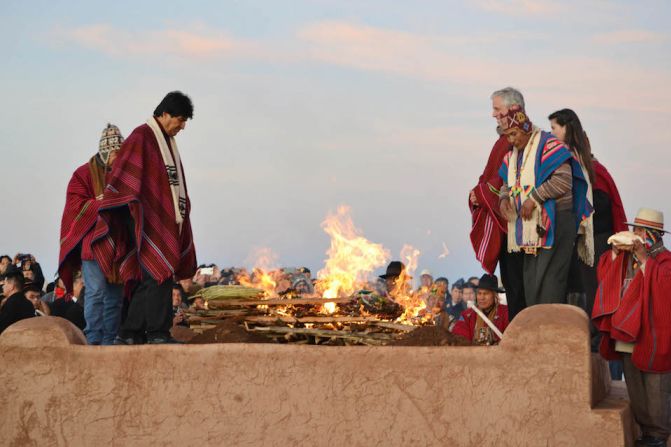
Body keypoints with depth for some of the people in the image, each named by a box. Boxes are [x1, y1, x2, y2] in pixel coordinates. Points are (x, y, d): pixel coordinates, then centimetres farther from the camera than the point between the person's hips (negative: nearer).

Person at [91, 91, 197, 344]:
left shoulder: (168, 141, 19)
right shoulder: (141, 137, -8)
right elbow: (124, 175, -13)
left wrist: (181, 211, 17)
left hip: (166, 220, 9)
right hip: (148, 219, -9)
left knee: (149, 280, 6)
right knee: (158, 275, -12)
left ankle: (129, 333, 8)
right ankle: (158, 333, -11)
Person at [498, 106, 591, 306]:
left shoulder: (548, 145, -9)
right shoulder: (512, 155, 18)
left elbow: (563, 180, -18)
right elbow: (507, 184, 25)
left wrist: (534, 198, -19)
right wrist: (504, 198, 2)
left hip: (553, 223, -8)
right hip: (529, 226, 8)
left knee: (550, 278, -12)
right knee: (530, 280, 9)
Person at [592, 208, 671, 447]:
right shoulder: (626, 257, 14)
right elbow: (603, 273, 14)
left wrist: (644, 259, -22)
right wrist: (615, 253, 0)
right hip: (627, 334, 7)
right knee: (635, 389, 11)